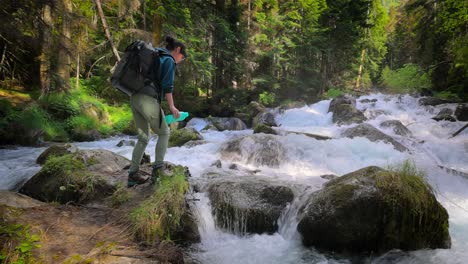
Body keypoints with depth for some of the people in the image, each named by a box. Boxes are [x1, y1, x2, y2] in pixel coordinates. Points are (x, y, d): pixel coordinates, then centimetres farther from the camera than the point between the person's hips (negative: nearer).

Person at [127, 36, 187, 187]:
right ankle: (157, 168, 4)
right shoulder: (169, 60, 1)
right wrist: (172, 107, -5)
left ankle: (133, 174, 13)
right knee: (164, 133, 9)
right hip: (148, 99, -8)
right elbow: (167, 86, -10)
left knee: (143, 137, 15)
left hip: (135, 98, 8)